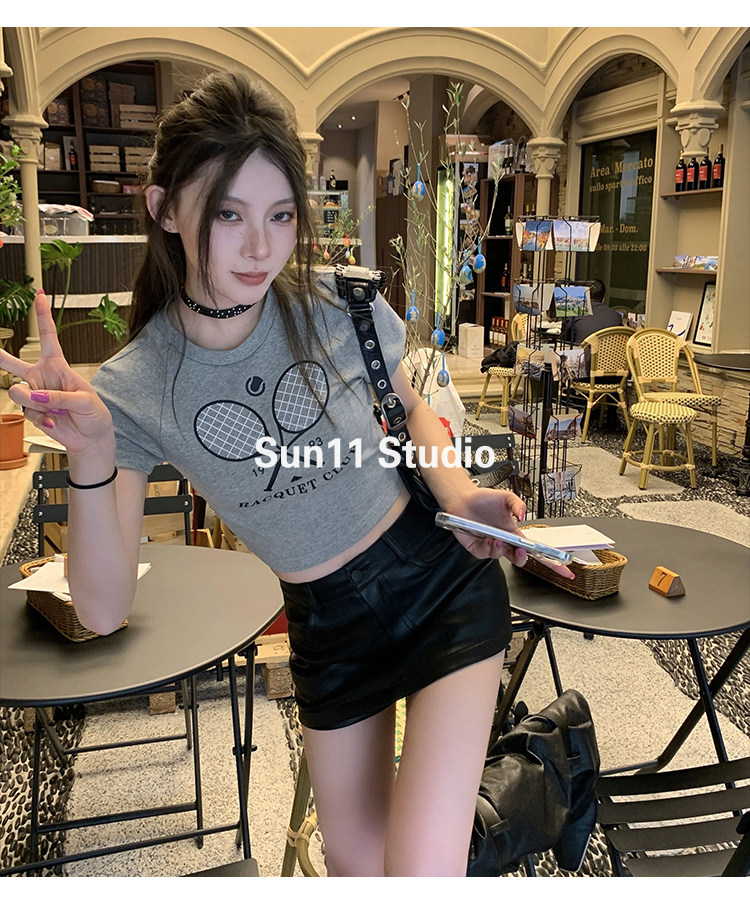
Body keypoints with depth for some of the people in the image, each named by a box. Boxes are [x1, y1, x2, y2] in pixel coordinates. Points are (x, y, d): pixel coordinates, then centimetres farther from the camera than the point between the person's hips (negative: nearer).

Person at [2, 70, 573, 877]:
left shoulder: (340, 304, -14)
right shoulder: (133, 390, -14)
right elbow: (104, 611, -16)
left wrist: (457, 492, -12)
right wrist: (90, 458, -32)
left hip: (444, 582, -1)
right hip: (327, 628, 2)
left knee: (421, 873, -10)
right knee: (354, 863, 21)